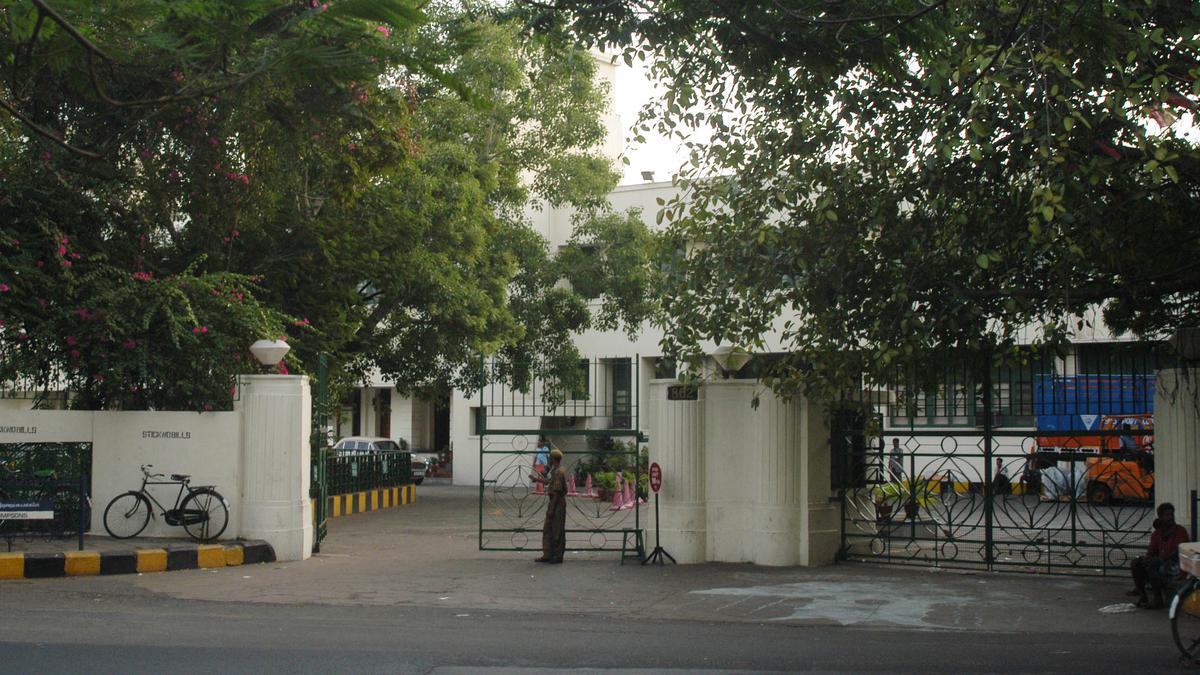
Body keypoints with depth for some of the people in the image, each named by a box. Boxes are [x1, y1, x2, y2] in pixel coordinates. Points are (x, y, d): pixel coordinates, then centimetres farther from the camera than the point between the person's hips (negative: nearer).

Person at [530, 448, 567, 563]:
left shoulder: (559, 472, -19)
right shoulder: (556, 471, 12)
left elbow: (557, 492, -21)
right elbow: (549, 481, 29)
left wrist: (551, 509, -20)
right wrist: (536, 479, 41)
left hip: (557, 503, -10)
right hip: (554, 502, 10)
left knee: (557, 532, -2)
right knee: (547, 530, 13)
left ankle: (558, 556, 6)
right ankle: (547, 555, 18)